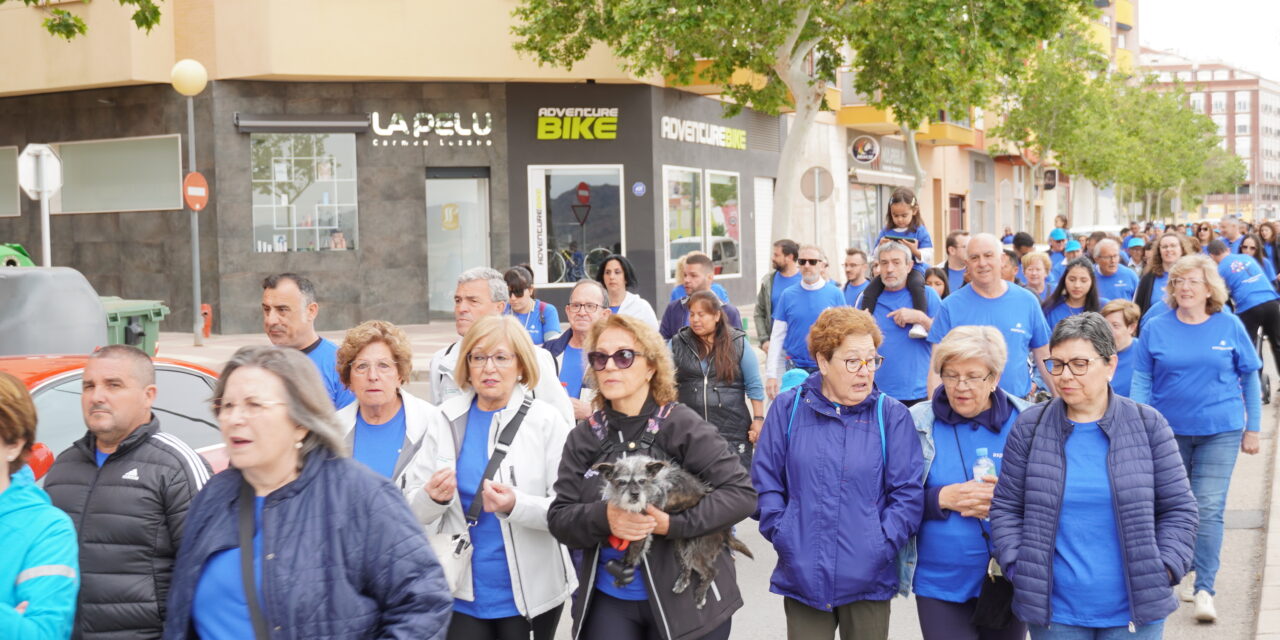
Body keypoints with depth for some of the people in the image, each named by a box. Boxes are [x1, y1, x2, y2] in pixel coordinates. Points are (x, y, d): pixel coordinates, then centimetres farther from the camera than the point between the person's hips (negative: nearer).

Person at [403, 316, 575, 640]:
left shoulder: (546, 420, -5)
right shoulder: (445, 420, 1)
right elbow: (412, 508, -1)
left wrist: (516, 506, -28)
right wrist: (433, 498, -22)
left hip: (530, 595, -2)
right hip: (462, 595, 2)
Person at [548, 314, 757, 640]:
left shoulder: (682, 425, -10)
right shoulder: (583, 438, 2)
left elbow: (742, 492, -14)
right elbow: (558, 516, -2)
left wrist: (673, 524, -24)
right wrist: (603, 517, -22)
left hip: (688, 601, -3)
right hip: (609, 602, 3)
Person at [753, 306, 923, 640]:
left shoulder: (892, 415, -1)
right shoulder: (788, 409, 2)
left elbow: (908, 493, -3)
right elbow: (765, 481, 4)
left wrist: (881, 546, -11)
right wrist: (782, 534, -5)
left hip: (868, 582, 0)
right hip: (802, 576, 0)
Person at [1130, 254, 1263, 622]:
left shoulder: (1229, 326, -2)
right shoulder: (1155, 329, -1)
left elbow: (1250, 378, 5)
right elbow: (1141, 382, -1)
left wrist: (1252, 428, 4)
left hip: (1219, 431, -1)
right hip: (1168, 430, 2)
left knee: (1208, 509, -7)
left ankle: (1204, 589, -1)